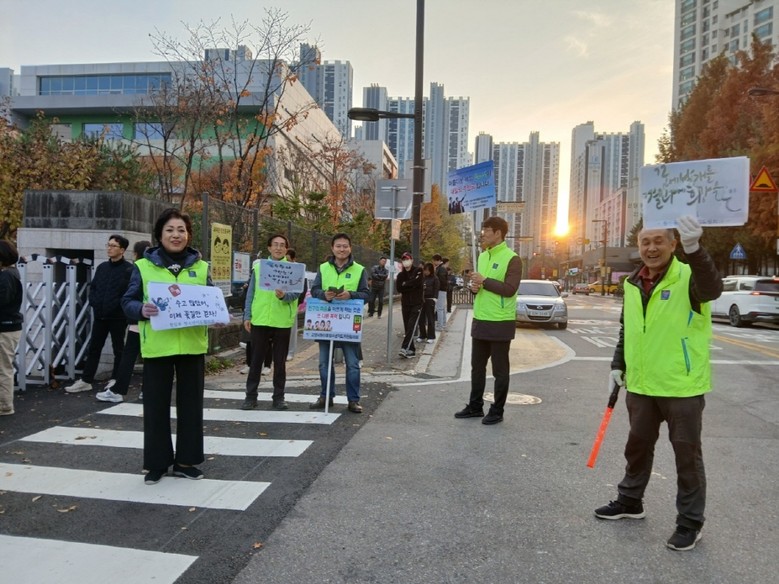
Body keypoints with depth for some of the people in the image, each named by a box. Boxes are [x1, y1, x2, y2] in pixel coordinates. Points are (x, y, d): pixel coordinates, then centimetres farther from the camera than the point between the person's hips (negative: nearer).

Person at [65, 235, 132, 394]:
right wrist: (94, 302, 3)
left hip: (118, 317, -6)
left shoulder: (129, 269, -8)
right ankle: (86, 380, 16)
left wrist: (117, 305, -16)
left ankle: (115, 379, 16)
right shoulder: (102, 267, 13)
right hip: (99, 315, 6)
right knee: (94, 347, 9)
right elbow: (93, 287, 18)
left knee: (118, 348, 6)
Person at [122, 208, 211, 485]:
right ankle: (157, 462, 20)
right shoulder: (144, 266, 2)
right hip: (157, 346, -2)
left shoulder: (200, 267, 9)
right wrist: (141, 310, -21)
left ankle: (186, 460, 23)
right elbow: (128, 302, 0)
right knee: (156, 405, 5)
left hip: (192, 345, 2)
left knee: (191, 404, 9)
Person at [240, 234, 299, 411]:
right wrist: (247, 316, 2)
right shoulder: (258, 267, 8)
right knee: (256, 360, 6)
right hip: (259, 320, 1)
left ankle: (279, 397, 17)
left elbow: (296, 293, -8)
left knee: (280, 361, 7)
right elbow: (251, 293, 8)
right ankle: (251, 396, 15)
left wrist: (284, 296, -29)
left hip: (282, 322, -1)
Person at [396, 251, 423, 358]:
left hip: (417, 303, -5)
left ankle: (405, 348, -25)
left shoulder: (418, 271, -2)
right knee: (407, 327, 5)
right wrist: (410, 285, -12)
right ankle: (411, 349, 12)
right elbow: (399, 289, -4)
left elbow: (416, 283, -18)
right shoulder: (401, 275, 8)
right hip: (405, 304, 5)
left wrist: (405, 284, -5)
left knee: (411, 326, -16)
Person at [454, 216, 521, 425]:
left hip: (500, 323, -8)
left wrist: (484, 281, -17)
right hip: (480, 321, 8)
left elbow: (509, 289, -20)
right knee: (477, 367, 15)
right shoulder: (482, 256, 13)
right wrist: (474, 286, -1)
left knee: (499, 370, 4)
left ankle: (497, 411, 14)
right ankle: (475, 406, 26)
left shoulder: (512, 259, -11)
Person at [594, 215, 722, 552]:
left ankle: (690, 522, 21)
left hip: (682, 386, -6)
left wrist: (694, 250, -51)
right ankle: (630, 502, 37)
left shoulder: (688, 277, -13)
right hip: (641, 385, 6)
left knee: (687, 454, 7)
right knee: (637, 445, 19)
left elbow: (712, 290, -37)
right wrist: (619, 364, 12)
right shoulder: (633, 284, 6)